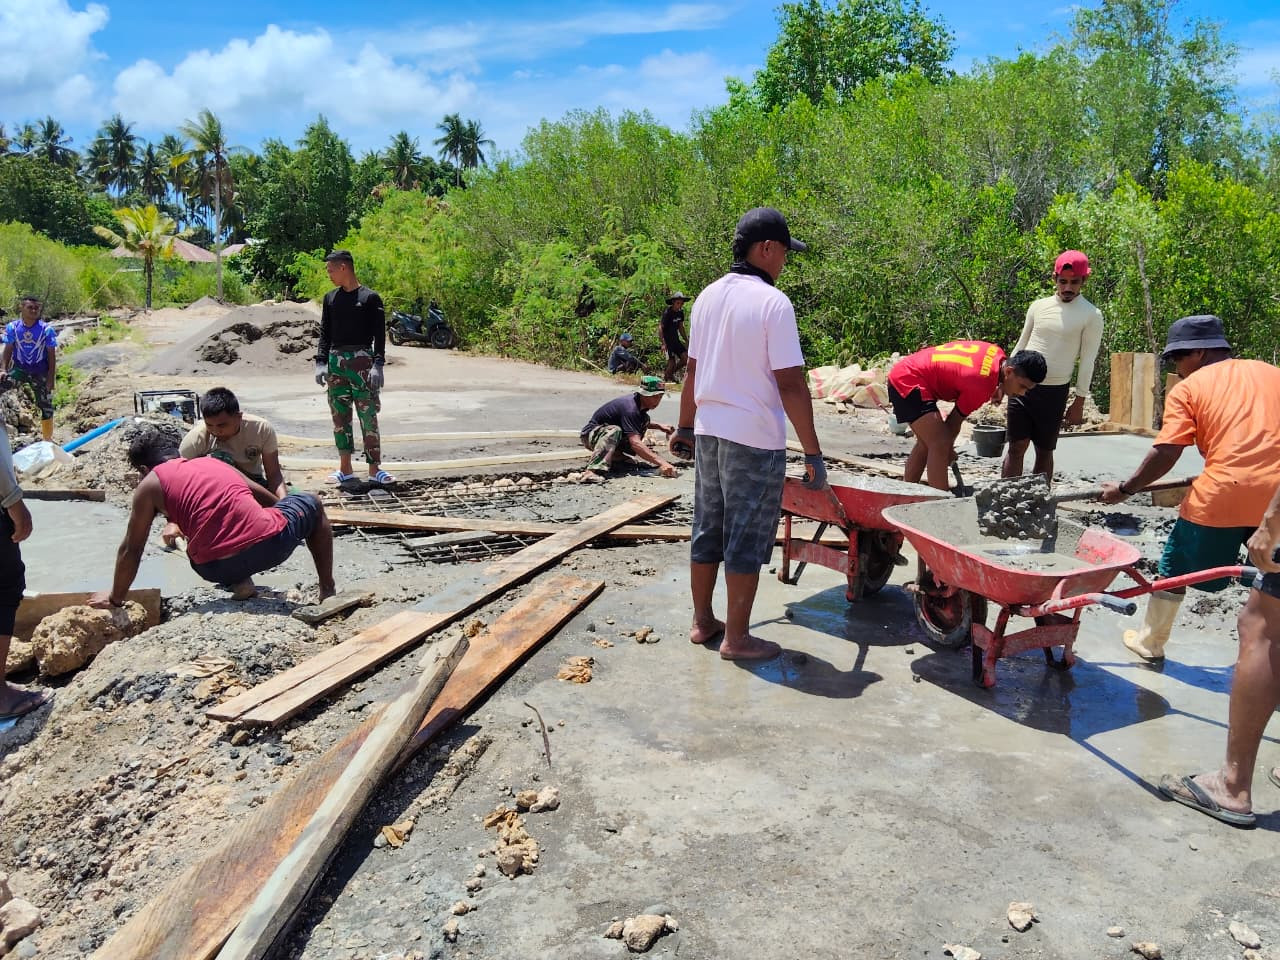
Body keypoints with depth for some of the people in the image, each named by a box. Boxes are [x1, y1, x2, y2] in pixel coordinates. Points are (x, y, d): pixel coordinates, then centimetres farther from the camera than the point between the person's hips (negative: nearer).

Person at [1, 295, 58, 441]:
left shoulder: (46, 329, -12)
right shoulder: (12, 327, -7)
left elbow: (52, 355, -8)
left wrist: (51, 378, -11)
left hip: (40, 372, -1)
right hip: (19, 368, 1)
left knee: (45, 406, 6)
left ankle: (48, 440, 20)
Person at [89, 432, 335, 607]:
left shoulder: (149, 486, 13)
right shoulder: (213, 462, 24)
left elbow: (130, 550, 15)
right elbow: (270, 499, 32)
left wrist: (115, 597, 29)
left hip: (218, 569, -1)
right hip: (270, 543, 1)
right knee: (311, 503, 31)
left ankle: (238, 583, 11)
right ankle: (327, 590, 28)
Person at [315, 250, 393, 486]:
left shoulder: (370, 298, -1)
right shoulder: (330, 298, 12)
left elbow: (379, 334, -4)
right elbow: (324, 333, 12)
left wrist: (377, 365, -13)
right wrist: (320, 362, 1)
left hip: (362, 361, -4)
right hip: (335, 361, 4)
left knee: (368, 416, -3)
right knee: (340, 417, 6)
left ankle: (374, 469, 1)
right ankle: (345, 469, 13)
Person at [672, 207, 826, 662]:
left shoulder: (708, 296, 7)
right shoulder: (773, 303, -15)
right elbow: (791, 385, -17)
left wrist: (685, 427, 22)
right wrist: (813, 453, -13)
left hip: (708, 432, 7)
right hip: (755, 439, -7)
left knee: (708, 530, 16)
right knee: (746, 540, 3)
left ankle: (702, 621, 27)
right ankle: (736, 638, 13)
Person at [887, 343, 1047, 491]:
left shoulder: (998, 355, -2)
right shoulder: (982, 386, -25)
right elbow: (955, 420, -11)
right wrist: (949, 447, 5)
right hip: (908, 381, -11)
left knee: (927, 442, 20)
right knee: (940, 445, -17)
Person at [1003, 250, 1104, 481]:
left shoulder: (1091, 315, -2)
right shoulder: (1039, 306, 8)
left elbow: (1087, 362, -3)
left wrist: (1079, 402, -5)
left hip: (1054, 392, -2)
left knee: (1044, 451, 6)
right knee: (1016, 447, -1)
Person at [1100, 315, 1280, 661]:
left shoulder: (1186, 389, 2)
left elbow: (1165, 454, -6)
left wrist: (1125, 489, 4)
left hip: (1220, 495, -3)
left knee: (1175, 567, 16)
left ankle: (1150, 642, 30)